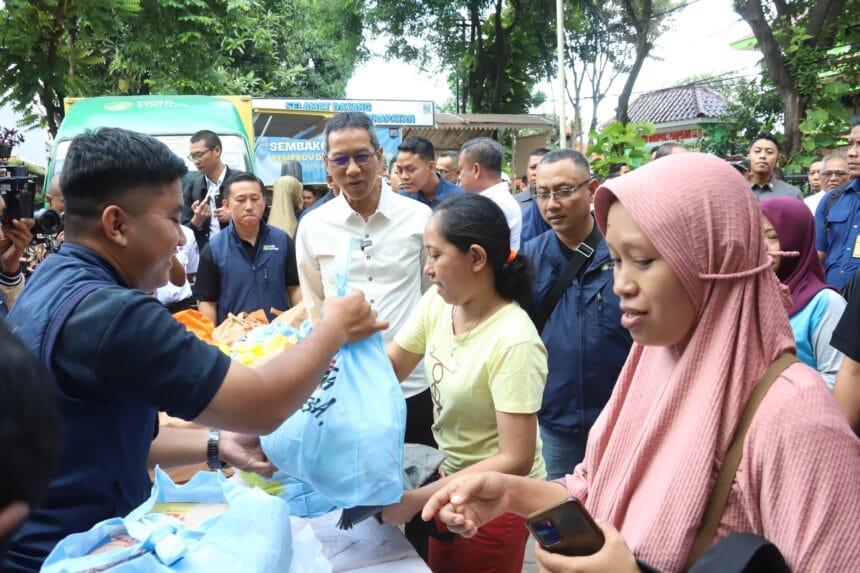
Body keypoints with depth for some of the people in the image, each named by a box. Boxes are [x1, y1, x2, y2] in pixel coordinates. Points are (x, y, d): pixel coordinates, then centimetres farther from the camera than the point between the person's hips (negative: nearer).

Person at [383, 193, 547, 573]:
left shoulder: (513, 342, -30)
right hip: (450, 477, 6)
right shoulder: (437, 301, -11)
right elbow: (391, 367, 2)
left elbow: (516, 461, -29)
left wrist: (416, 499, -28)